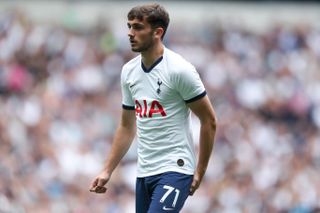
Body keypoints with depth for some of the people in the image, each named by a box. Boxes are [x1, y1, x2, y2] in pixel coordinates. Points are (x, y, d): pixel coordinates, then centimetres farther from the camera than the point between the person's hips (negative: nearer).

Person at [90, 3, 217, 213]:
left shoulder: (179, 70, -12)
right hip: (144, 172, 7)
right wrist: (107, 171, 14)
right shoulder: (129, 71, 9)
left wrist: (200, 171, -6)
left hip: (174, 170, -7)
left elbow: (209, 121, -7)